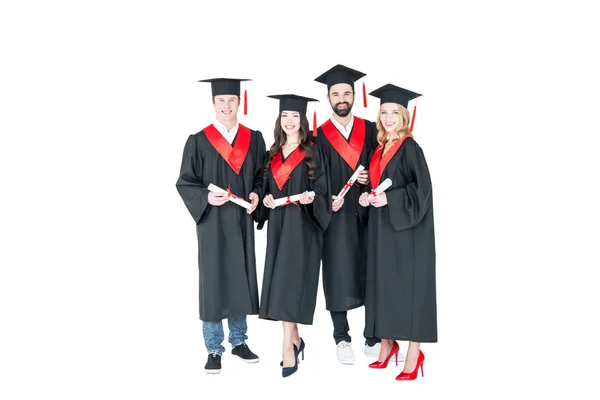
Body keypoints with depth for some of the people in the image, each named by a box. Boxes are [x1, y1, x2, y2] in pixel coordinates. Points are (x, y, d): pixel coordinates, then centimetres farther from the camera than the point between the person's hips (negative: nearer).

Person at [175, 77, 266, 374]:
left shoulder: (254, 139, 6)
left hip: (242, 220, 3)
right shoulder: (199, 141, -3)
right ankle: (214, 350, 12)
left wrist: (256, 194, -8)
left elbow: (262, 175, 12)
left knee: (242, 279, 10)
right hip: (213, 222, -3)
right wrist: (206, 197, -21)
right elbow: (185, 183, -4)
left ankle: (239, 341, 26)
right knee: (213, 281, 1)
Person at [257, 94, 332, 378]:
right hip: (277, 223, 6)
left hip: (302, 224, -5)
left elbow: (322, 188, -5)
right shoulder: (273, 153, 13)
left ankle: (288, 348, -10)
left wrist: (310, 198, -24)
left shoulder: (312, 152, -1)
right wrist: (266, 198, -3)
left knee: (291, 281, -11)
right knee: (279, 282, 7)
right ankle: (295, 339, 19)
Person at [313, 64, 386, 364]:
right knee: (338, 275, 1)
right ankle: (342, 339, 15)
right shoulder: (319, 136, 4)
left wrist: (370, 177, -11)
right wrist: (326, 199, -17)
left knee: (372, 274, 4)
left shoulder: (370, 130, 9)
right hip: (335, 213, -1)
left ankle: (373, 340, 15)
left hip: (367, 212, 2)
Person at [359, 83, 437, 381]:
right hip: (382, 227, 8)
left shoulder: (410, 147, -10)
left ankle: (413, 354, 3)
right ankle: (387, 344, 22)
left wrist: (389, 199, -20)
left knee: (409, 286, -4)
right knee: (384, 284, 10)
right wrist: (368, 198, 1)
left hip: (406, 228, -7)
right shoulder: (380, 148, 12)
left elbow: (422, 189, -17)